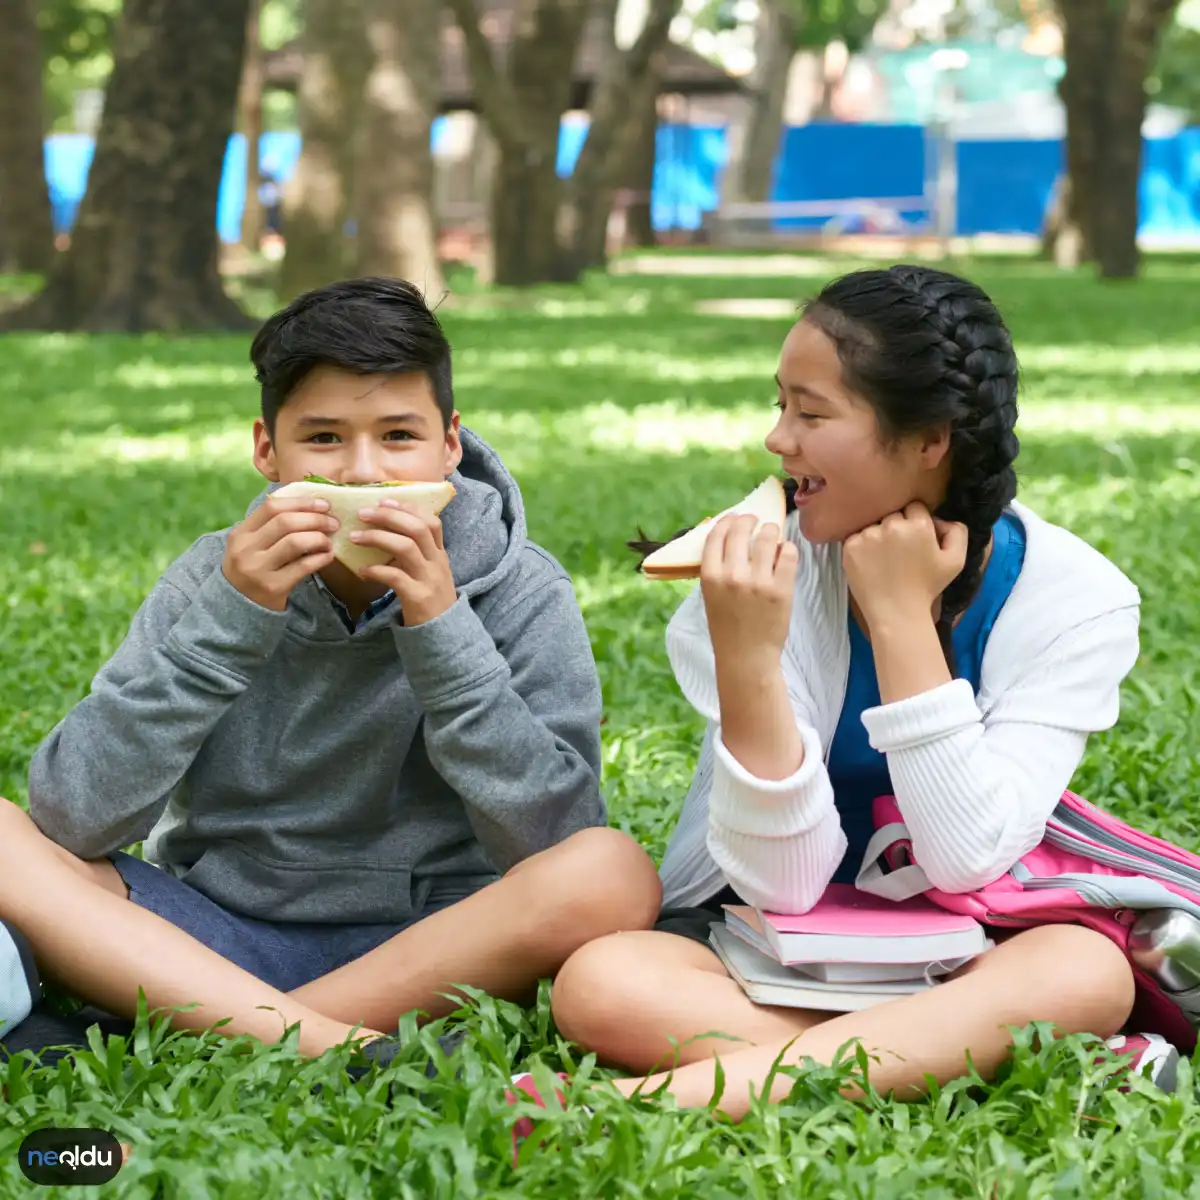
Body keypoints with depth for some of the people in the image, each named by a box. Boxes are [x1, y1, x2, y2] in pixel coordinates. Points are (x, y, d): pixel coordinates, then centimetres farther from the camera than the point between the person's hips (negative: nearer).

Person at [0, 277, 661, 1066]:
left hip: (431, 949, -2)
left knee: (613, 874, -30)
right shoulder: (217, 576, -1)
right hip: (215, 933, 2)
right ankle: (342, 1052, -29)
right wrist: (229, 619, -18)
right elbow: (72, 818, -11)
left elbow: (551, 839, -17)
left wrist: (441, 627, -23)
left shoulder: (520, 594, -4)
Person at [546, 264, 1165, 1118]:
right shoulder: (777, 566, -13)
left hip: (956, 962, 0)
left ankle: (665, 1096, -38)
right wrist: (746, 659, -31)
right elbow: (783, 884, -17)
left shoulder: (1074, 599, -12)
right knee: (600, 983, -30)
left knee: (1087, 971, -34)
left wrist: (901, 619, -22)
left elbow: (969, 864, -21)